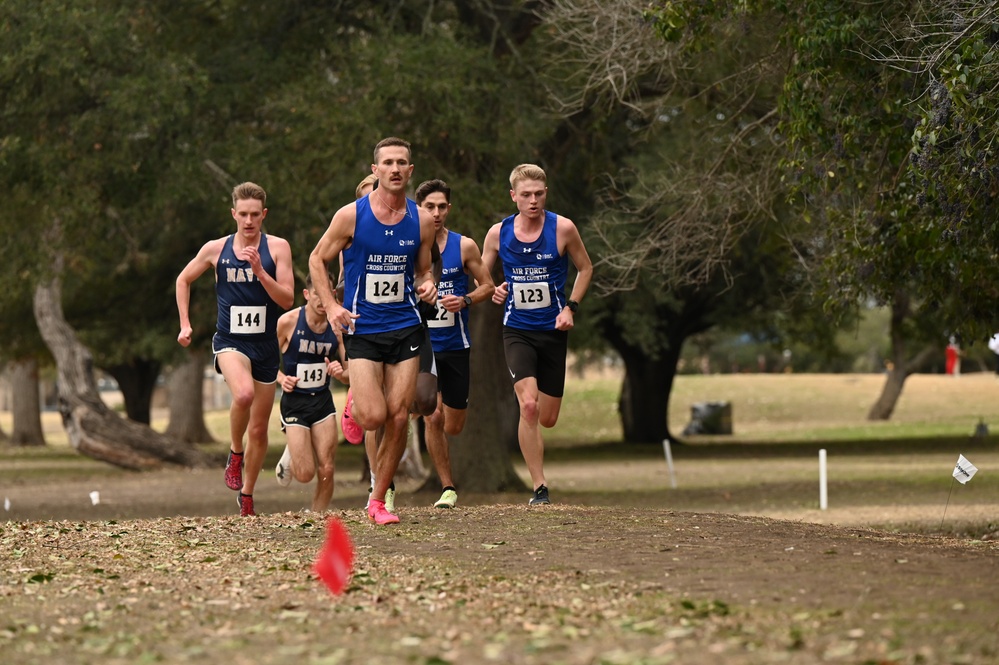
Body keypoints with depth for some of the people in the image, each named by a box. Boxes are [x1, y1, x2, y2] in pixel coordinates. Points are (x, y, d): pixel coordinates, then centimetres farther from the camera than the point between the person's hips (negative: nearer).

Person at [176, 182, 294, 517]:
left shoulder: (277, 248, -3)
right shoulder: (216, 249, 0)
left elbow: (287, 299, -8)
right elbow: (184, 280, 16)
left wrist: (260, 272, -21)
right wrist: (185, 324, 10)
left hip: (266, 346, 1)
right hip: (230, 341, -1)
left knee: (259, 429, 9)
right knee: (244, 393, -33)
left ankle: (246, 495, 27)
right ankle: (235, 453, -6)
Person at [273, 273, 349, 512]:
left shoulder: (337, 326, 0)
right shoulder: (288, 321, -11)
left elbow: (349, 375, 7)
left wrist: (340, 373, -16)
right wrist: (282, 378, -19)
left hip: (323, 402, 3)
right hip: (294, 402, -3)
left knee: (326, 471, -3)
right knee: (305, 474, -8)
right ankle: (290, 457, 27)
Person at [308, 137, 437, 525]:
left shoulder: (421, 220, 4)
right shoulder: (351, 215, -6)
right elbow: (317, 260, 4)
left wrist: (428, 286, -7)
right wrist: (331, 306, -9)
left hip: (406, 329, 3)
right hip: (362, 330, -3)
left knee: (398, 419, -2)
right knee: (373, 417, -14)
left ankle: (378, 501, 11)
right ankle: (354, 405, 24)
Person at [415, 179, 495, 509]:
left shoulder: (464, 246, -1)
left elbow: (487, 286, 6)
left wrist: (464, 301, -12)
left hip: (456, 345, 1)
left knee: (453, 427, 4)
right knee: (432, 418, -11)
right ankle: (447, 488, 2)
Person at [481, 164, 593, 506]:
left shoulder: (563, 229, -6)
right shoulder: (498, 233, -2)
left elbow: (585, 268, 8)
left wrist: (570, 307, -5)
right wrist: (493, 292, -10)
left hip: (553, 331, 1)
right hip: (517, 332, -1)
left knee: (548, 419, 6)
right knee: (529, 406, -21)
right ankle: (539, 488, -15)